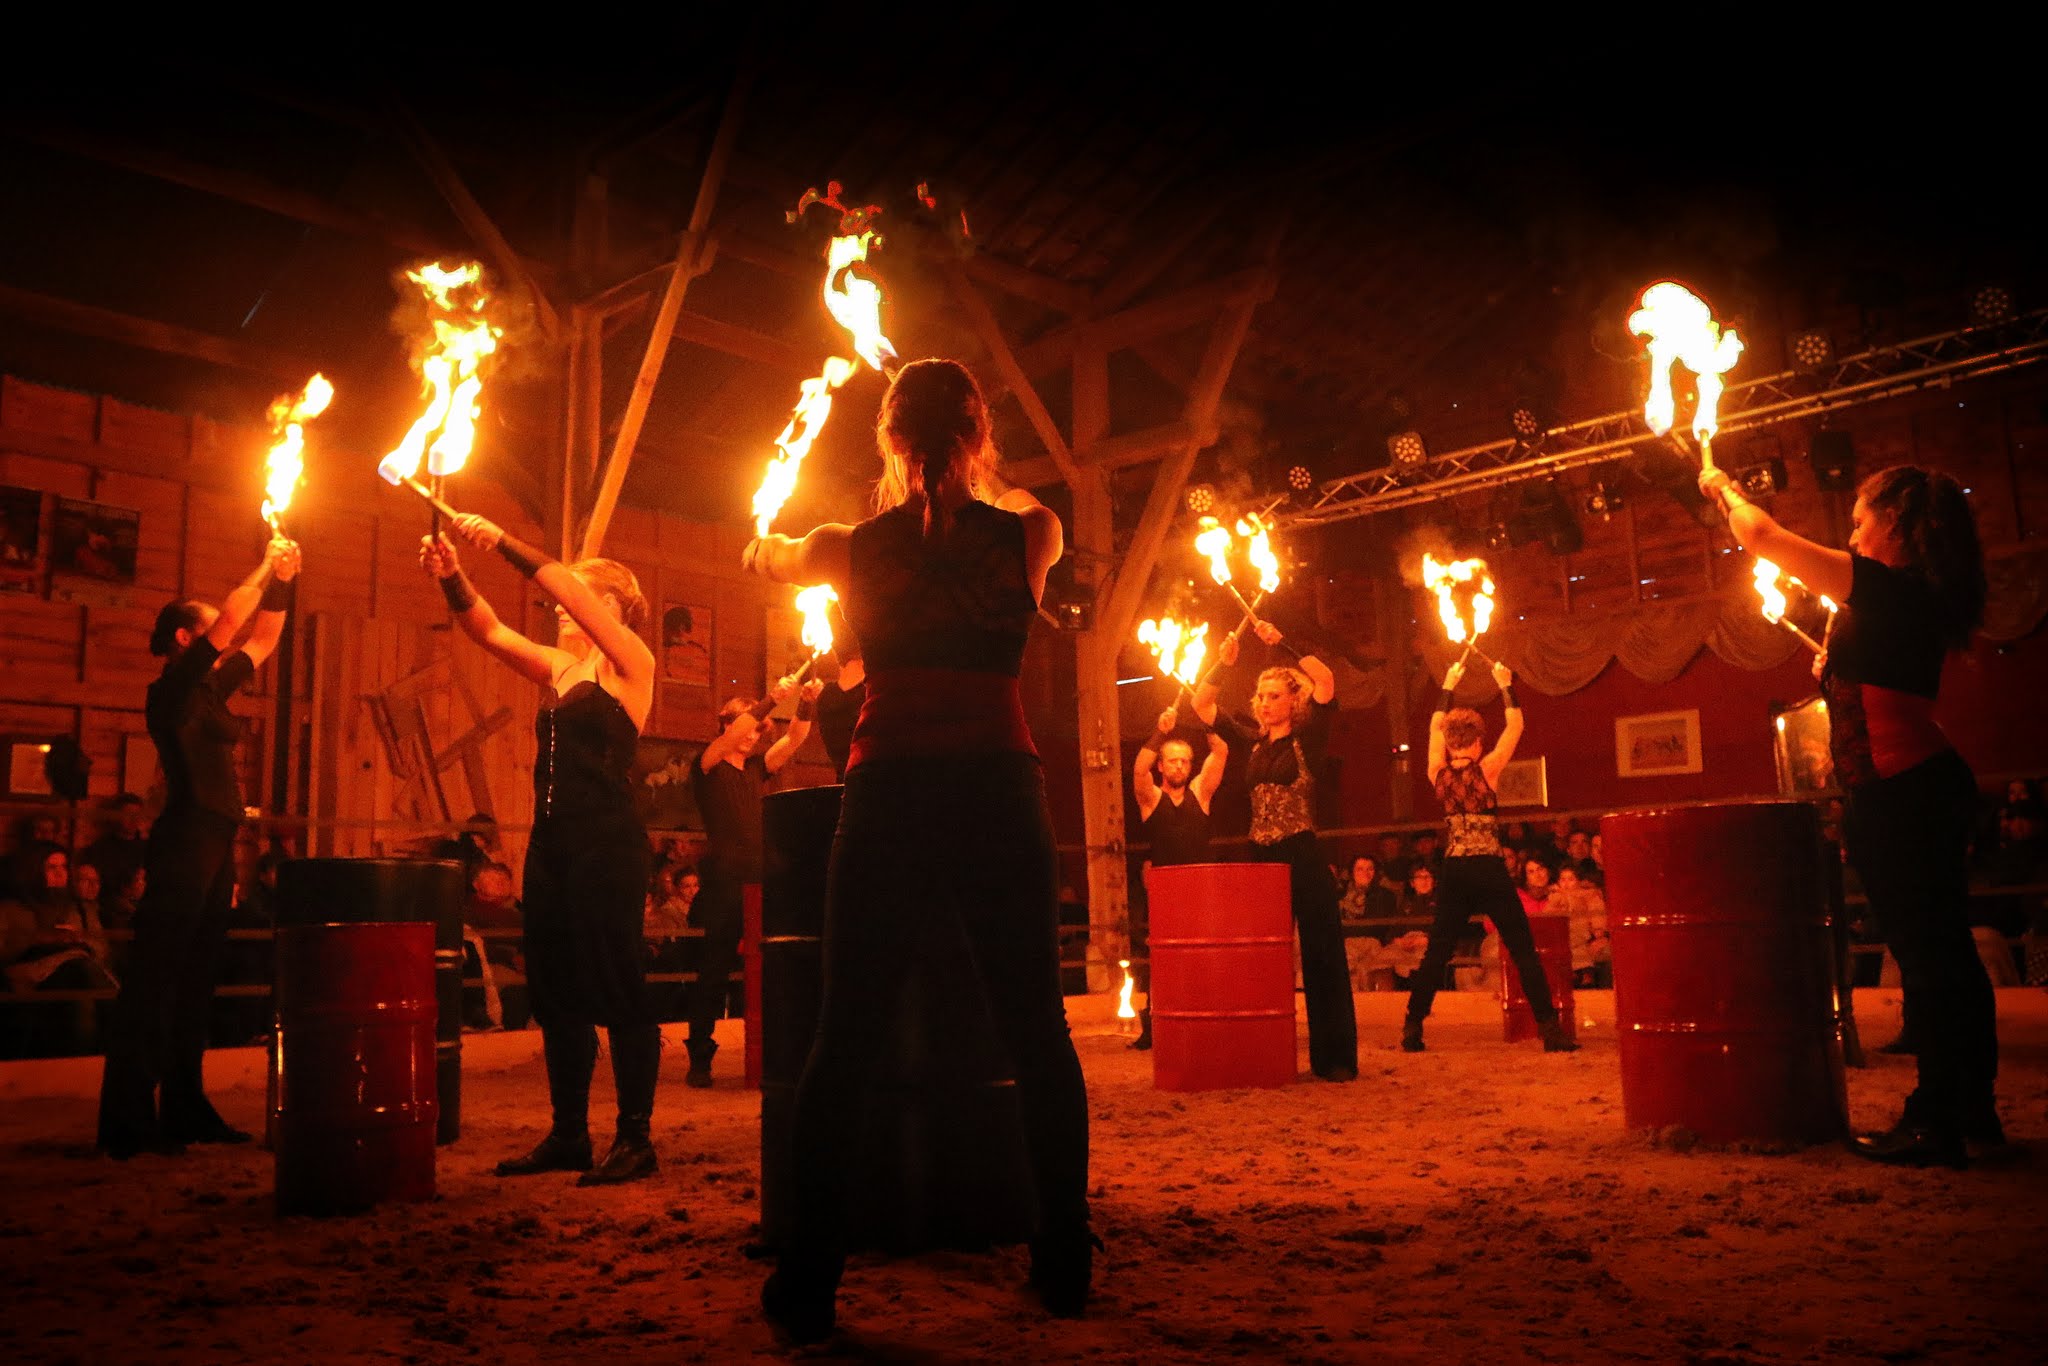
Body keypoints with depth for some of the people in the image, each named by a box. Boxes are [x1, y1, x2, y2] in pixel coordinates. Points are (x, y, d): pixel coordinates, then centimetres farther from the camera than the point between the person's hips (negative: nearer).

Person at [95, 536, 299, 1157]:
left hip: (216, 844, 9)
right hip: (185, 842, -9)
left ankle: (185, 1110, 18)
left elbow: (262, 641, 26)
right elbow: (228, 624, -14)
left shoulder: (213, 687, 17)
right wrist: (265, 569, -5)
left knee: (196, 979, 11)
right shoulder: (171, 687, -5)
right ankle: (128, 1122, -7)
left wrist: (281, 582, 16)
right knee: (153, 978, -8)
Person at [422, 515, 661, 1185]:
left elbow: (571, 589, -14)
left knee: (616, 986, -6)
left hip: (607, 843, -8)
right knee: (554, 990, 10)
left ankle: (635, 1138, 0)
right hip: (551, 840, 8)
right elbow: (490, 632, 13)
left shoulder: (631, 664, -2)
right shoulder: (559, 669, 18)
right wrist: (450, 575, 0)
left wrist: (505, 543, -13)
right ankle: (568, 1133, 19)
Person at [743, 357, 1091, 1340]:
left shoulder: (856, 547, 4)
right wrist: (970, 496, 45)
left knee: (846, 1039, 5)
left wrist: (775, 539, 48)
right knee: (1035, 1031, 11)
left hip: (890, 794, 0)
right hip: (1000, 790, 1)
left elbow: (764, 556, 25)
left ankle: (808, 1286, 7)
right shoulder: (1027, 534, 3)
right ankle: (1065, 1266, 18)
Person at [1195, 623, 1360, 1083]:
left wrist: (1281, 642, -14)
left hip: (1304, 858, -5)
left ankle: (1335, 1058, 1)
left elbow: (1325, 679, -17)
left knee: (1322, 956, -3)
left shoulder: (1308, 738, -2)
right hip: (1261, 858, 6)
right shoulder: (1253, 742, 12)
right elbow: (1202, 704, 15)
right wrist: (1223, 663, 6)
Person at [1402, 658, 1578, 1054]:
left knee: (1437, 953, 9)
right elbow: (1515, 727, 5)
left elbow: (1435, 729, 21)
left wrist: (1448, 687, 27)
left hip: (1453, 873, 4)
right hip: (1488, 870, -4)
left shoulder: (1439, 773, 4)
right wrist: (1505, 686, 13)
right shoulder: (1485, 770, -6)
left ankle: (1412, 1029, 5)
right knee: (1524, 952, 1)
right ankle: (1550, 1030, -2)